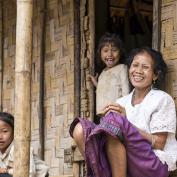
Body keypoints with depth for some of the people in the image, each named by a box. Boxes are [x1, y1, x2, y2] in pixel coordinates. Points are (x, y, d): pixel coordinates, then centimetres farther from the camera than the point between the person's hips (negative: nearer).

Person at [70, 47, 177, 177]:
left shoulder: (163, 99, 0)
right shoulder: (121, 102, 16)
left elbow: (158, 143, -8)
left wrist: (125, 121, -15)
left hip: (155, 165, -5)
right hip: (121, 165, 5)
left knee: (114, 120, -27)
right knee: (80, 130, -13)